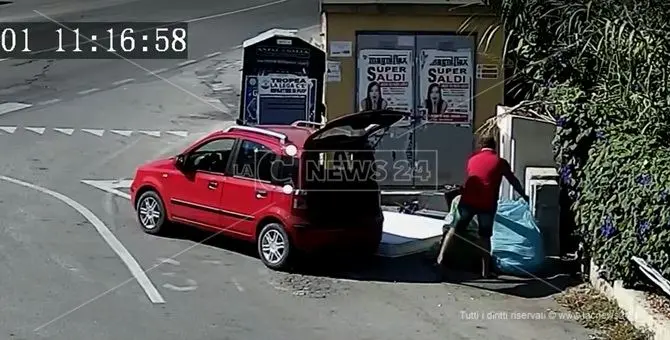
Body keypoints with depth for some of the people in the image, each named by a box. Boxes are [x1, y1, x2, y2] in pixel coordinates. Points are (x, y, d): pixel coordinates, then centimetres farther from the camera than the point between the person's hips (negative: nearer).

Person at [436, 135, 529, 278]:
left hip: (468, 200, 2)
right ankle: (485, 271, 11)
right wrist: (524, 196, 31)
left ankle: (441, 255, 1)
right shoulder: (500, 162, 8)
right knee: (485, 236, 8)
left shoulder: (472, 159, 16)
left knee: (456, 228, 14)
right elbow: (513, 181, 17)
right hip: (487, 203, -2)